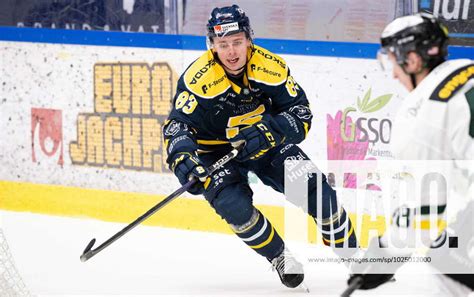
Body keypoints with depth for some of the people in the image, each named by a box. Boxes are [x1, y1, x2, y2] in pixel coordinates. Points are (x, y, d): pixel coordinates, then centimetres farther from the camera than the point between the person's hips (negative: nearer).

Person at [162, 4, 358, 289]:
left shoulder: (269, 65, -18)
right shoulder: (199, 78, -25)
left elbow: (301, 113, -15)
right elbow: (177, 125, -28)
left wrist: (269, 131, -34)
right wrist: (183, 159, -48)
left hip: (266, 143, 2)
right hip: (217, 151, -2)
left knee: (315, 188, -10)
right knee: (234, 205, -27)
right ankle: (281, 259, -4)